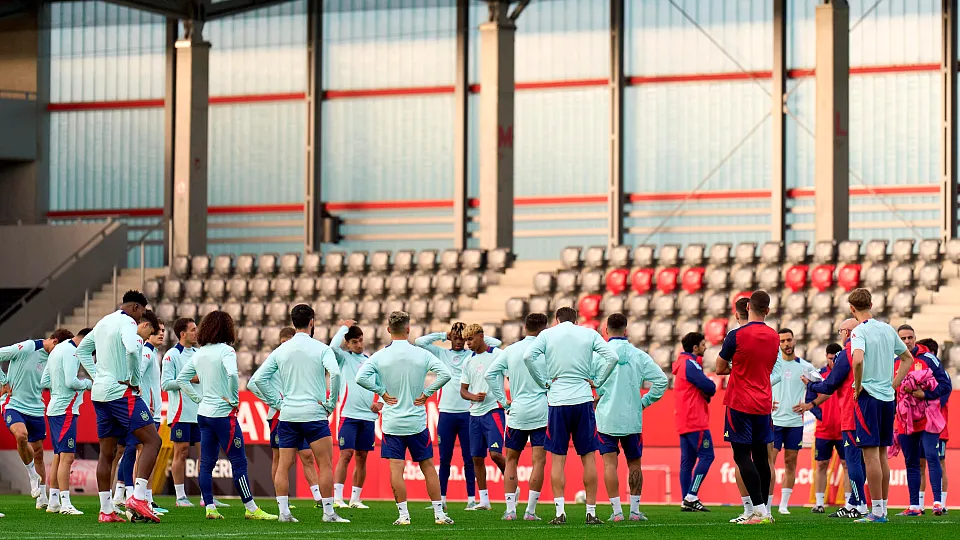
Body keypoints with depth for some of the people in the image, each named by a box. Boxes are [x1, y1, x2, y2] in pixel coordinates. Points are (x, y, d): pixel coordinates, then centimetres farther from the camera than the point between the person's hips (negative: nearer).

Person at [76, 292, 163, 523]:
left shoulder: (103, 323, 18)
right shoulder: (127, 322, -9)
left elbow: (81, 350, 29)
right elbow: (131, 349, -28)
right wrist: (135, 380, -15)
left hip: (99, 393, 9)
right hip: (121, 392, -9)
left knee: (107, 453, 11)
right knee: (152, 441, -9)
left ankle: (106, 510, 10)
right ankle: (138, 497, -20)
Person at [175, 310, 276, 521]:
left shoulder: (199, 353, 9)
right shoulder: (225, 350, -12)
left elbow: (181, 379, 14)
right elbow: (232, 374, -29)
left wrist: (198, 398, 13)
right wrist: (234, 399, -15)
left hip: (204, 414, 7)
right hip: (223, 414, -7)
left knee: (206, 463, 9)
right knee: (239, 462, -3)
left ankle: (209, 507, 9)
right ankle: (251, 509, -2)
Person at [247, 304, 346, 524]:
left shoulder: (281, 350, 7)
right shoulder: (321, 348, -4)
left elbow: (258, 378, 4)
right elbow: (335, 373, -20)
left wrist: (277, 402, 9)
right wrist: (331, 403, -8)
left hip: (287, 414, 4)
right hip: (314, 413, -4)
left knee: (284, 465, 8)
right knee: (325, 464, 1)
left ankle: (283, 512, 4)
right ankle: (328, 513, -1)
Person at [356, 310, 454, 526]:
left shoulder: (380, 356, -5)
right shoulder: (421, 354, -4)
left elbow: (361, 377, -14)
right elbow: (445, 374, -12)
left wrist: (382, 392, -4)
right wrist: (426, 393, -3)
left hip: (392, 423, -1)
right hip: (417, 422, 1)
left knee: (396, 468, 0)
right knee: (428, 467, 9)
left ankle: (404, 514, -3)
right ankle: (439, 513, 10)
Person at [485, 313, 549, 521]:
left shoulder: (510, 350, 6)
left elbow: (490, 374, 4)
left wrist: (503, 400, 7)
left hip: (517, 412, 2)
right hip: (541, 411, -2)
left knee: (511, 460, 12)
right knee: (538, 461, 0)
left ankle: (510, 509, 6)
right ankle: (530, 510, -5)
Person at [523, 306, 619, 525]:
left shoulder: (547, 334, 4)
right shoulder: (589, 334, 6)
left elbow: (528, 357, -9)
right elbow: (612, 357, -4)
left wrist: (543, 382, 0)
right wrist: (597, 382, 5)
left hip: (557, 401, 0)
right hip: (583, 400, 0)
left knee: (557, 458, 4)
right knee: (588, 457, 6)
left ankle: (560, 511, -3)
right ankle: (591, 512, 5)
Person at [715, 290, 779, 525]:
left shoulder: (736, 336, -11)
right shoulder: (774, 337, 6)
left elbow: (720, 369, -2)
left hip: (740, 404, -6)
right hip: (764, 404, 6)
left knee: (742, 456, -6)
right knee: (760, 456, 11)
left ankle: (760, 510, -16)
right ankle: (764, 511, 13)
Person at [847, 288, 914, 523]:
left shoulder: (859, 331, -11)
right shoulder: (888, 329, 11)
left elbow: (858, 360, -29)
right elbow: (908, 359, 21)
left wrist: (858, 387, -14)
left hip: (869, 396, -7)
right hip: (888, 398, 7)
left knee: (871, 455, -5)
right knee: (882, 455, 12)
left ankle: (877, 512, -7)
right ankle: (883, 509, 15)